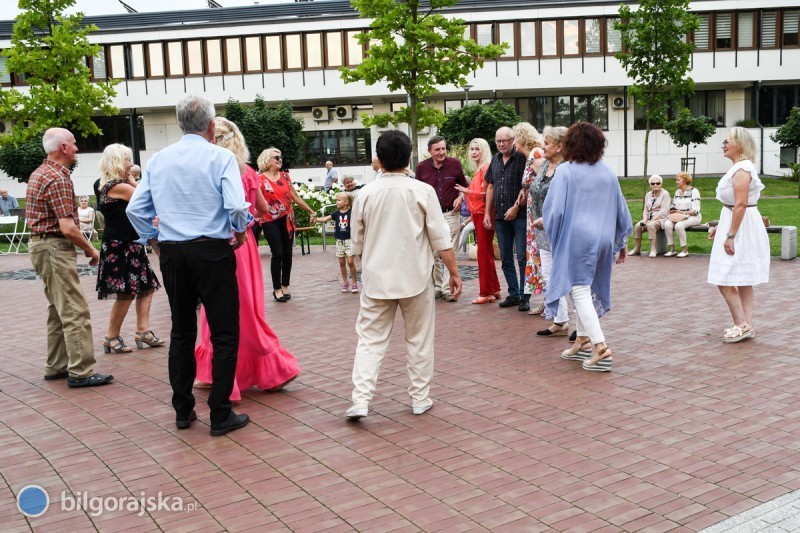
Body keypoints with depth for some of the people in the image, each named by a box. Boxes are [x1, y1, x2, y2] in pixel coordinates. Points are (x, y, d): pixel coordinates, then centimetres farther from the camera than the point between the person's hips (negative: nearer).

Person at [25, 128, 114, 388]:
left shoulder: (40, 173, 14)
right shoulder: (57, 179, -17)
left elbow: (33, 216, 21)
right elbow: (68, 228, -23)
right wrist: (91, 250, -10)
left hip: (41, 244, 11)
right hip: (55, 248, -11)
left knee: (58, 309, 16)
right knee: (75, 312, -9)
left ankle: (57, 366, 22)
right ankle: (81, 372, -7)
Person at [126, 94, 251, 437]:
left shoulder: (158, 160, 7)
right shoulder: (220, 157, -7)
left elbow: (135, 209, 6)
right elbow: (236, 206, -18)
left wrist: (153, 240, 18)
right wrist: (240, 231, 1)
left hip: (172, 253, 5)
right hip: (212, 252, -5)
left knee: (182, 332, 15)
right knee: (225, 333, 3)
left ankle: (183, 411, 22)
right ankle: (220, 415, 4)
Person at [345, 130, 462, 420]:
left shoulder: (366, 194, -1)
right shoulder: (422, 191, -6)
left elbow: (357, 243, 8)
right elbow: (441, 238, -6)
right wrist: (454, 272, 3)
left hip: (377, 279, 1)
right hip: (416, 277, -1)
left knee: (370, 339, 6)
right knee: (419, 339, 12)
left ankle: (360, 400, -4)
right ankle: (420, 398, 18)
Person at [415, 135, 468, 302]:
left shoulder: (455, 164, 0)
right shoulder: (422, 167, 0)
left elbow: (464, 185, 14)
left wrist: (460, 197, -4)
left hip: (450, 214, -1)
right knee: (434, 254, 6)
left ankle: (448, 289, -2)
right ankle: (437, 286, 17)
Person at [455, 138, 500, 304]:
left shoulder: (486, 168, -13)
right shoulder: (478, 169, 16)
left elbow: (486, 193, -18)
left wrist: (467, 191, -16)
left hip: (483, 214, -10)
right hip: (477, 214, 10)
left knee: (484, 253, -5)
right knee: (487, 253, 14)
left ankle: (486, 292, 1)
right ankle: (494, 289, 22)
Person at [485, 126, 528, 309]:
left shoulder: (522, 158, -7)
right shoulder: (495, 160, 13)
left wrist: (516, 207, -15)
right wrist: (487, 213, 13)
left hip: (519, 215, -7)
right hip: (500, 217, 7)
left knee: (522, 257, -3)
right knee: (505, 259, 10)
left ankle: (524, 295, 4)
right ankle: (513, 294, 19)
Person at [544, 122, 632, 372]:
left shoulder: (565, 171, -10)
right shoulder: (608, 172, 6)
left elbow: (554, 210, -13)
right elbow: (620, 209, 13)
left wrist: (543, 221, 9)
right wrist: (622, 243, 23)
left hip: (576, 238, -6)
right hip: (603, 238, 6)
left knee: (580, 290, -3)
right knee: (589, 289, 18)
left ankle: (601, 347, -13)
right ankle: (583, 341, 27)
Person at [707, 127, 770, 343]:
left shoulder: (741, 170, -17)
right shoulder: (741, 167, 15)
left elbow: (741, 204, -24)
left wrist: (730, 235, -25)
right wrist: (720, 227, 21)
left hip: (740, 228, -11)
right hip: (740, 226, 11)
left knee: (724, 279, -7)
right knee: (743, 281, 11)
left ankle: (742, 325, -3)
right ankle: (747, 326, 15)